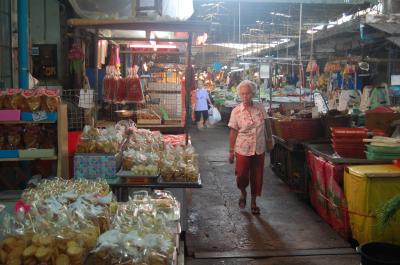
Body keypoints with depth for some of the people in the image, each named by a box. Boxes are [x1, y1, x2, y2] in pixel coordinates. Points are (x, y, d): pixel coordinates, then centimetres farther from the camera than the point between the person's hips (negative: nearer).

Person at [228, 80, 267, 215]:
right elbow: (233, 133, -5)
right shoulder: (236, 111, -8)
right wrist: (231, 151, -3)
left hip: (259, 149, 2)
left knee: (257, 177, 9)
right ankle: (243, 193, 36)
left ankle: (254, 203, 27)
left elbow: (265, 126, 11)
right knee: (242, 176, 2)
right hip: (243, 150, -2)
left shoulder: (260, 108, -2)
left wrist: (268, 141, 11)